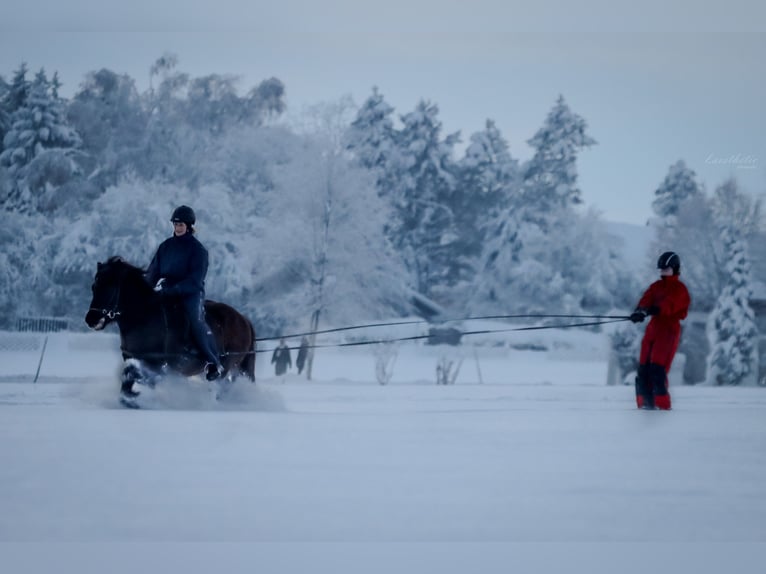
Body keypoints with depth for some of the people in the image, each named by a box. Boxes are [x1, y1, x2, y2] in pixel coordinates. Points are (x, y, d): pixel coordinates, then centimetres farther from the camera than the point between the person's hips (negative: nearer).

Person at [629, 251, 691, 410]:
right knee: (644, 368, 1)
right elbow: (647, 299, -2)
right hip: (653, 328, 6)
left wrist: (650, 311, -38)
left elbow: (669, 304, -21)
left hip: (669, 329, -6)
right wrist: (640, 311, -26)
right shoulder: (656, 286, 18)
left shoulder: (679, 289, -2)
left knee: (657, 369, -17)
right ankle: (645, 403, 8)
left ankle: (663, 405, -16)